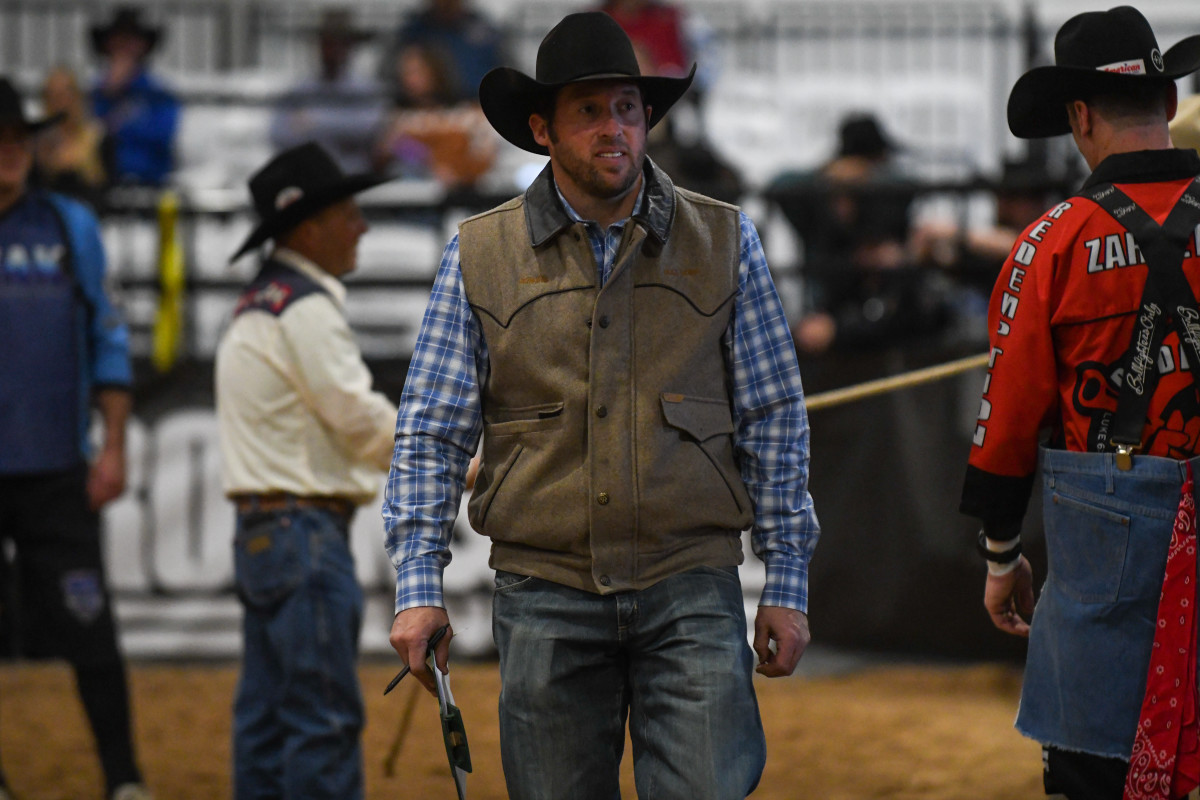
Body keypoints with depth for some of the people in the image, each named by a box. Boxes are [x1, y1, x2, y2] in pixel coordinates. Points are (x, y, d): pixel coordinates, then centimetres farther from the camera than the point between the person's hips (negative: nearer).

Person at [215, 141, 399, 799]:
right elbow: (361, 417, -15)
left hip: (259, 534, 10)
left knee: (268, 715, 11)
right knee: (324, 718, -9)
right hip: (304, 532, -10)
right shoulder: (305, 308, -14)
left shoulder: (260, 303, 17)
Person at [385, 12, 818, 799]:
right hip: (545, 596, 0)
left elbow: (774, 420, 8)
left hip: (690, 592, 0)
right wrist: (419, 586, -6)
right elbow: (431, 433, 5)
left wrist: (787, 585, 5)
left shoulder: (724, 241, 6)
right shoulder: (480, 257, 5)